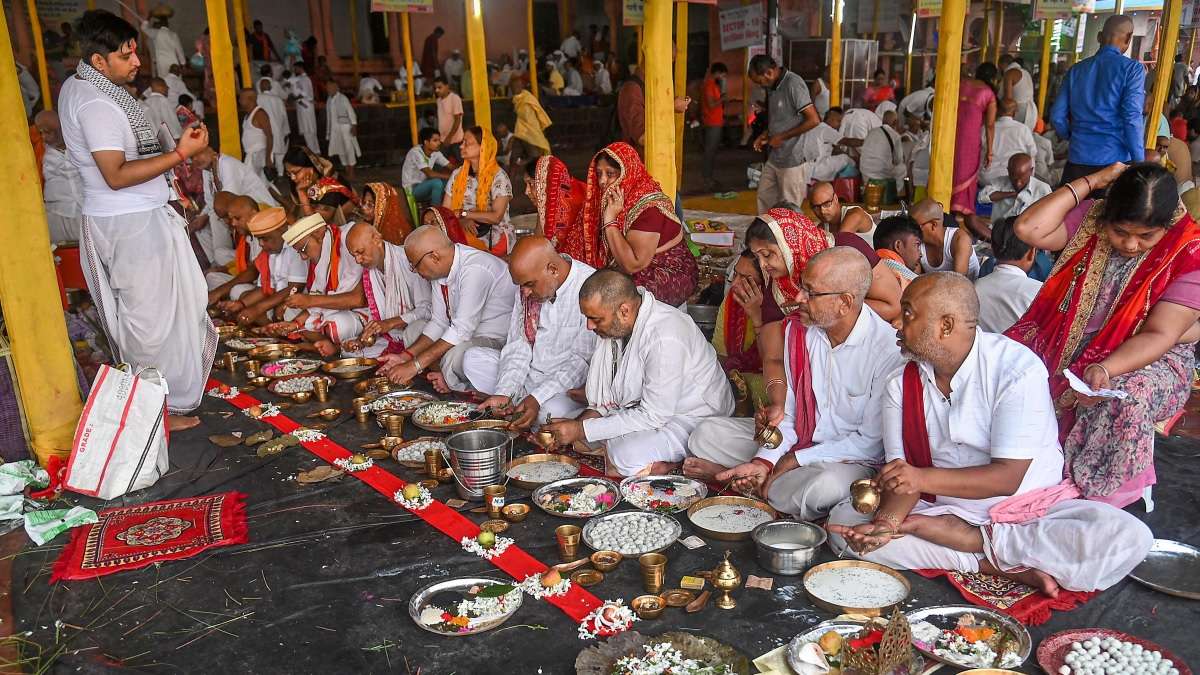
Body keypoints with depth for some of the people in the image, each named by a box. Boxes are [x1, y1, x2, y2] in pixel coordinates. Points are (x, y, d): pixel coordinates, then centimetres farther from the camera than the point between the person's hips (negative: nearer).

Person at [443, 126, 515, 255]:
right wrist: (462, 220, -14)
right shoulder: (456, 175, 9)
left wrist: (463, 213, -12)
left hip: (495, 239, -4)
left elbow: (496, 217, -15)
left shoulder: (499, 177, -5)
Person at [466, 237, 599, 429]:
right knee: (473, 358, -5)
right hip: (527, 373, 6)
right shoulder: (527, 287, 1)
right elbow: (518, 344, 1)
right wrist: (503, 393, -15)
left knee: (551, 411, -36)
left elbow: (583, 361, -20)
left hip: (570, 385, -6)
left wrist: (538, 398, -26)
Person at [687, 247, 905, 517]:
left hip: (849, 458, -5)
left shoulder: (888, 350, -22)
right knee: (707, 434, -3)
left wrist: (794, 460, -18)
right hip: (796, 439, 5)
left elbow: (871, 443, -17)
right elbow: (786, 413, 1)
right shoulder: (796, 328, -4)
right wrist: (764, 461, -17)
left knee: (826, 487, -39)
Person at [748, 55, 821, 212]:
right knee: (764, 199, 16)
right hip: (773, 157, 9)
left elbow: (813, 120, -21)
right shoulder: (772, 86, 8)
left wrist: (782, 137, -17)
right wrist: (766, 135, 5)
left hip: (791, 159, -8)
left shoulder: (794, 84, -18)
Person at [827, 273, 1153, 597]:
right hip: (942, 508, 3)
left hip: (1027, 508, -3)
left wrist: (924, 478, -34)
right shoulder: (902, 384, -1)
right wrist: (887, 521, -29)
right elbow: (901, 476, -7)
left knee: (1129, 539, -28)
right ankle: (996, 562, -20)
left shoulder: (1018, 369, -15)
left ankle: (972, 539, -18)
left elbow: (1007, 477, -20)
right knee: (843, 520, -19)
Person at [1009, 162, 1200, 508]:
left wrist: (1105, 369, -38)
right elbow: (1028, 229, -21)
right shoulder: (1091, 221, -6)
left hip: (1150, 355, -3)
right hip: (1074, 344, 4)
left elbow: (1158, 335, -21)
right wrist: (1091, 182, -19)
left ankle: (1101, 494, -16)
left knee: (1126, 397, -37)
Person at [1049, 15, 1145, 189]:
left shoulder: (1077, 69, 10)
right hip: (1114, 161, -3)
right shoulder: (1132, 68, -3)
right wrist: (1139, 164, -8)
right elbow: (1132, 118, -11)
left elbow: (1057, 116, 8)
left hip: (1077, 159, 4)